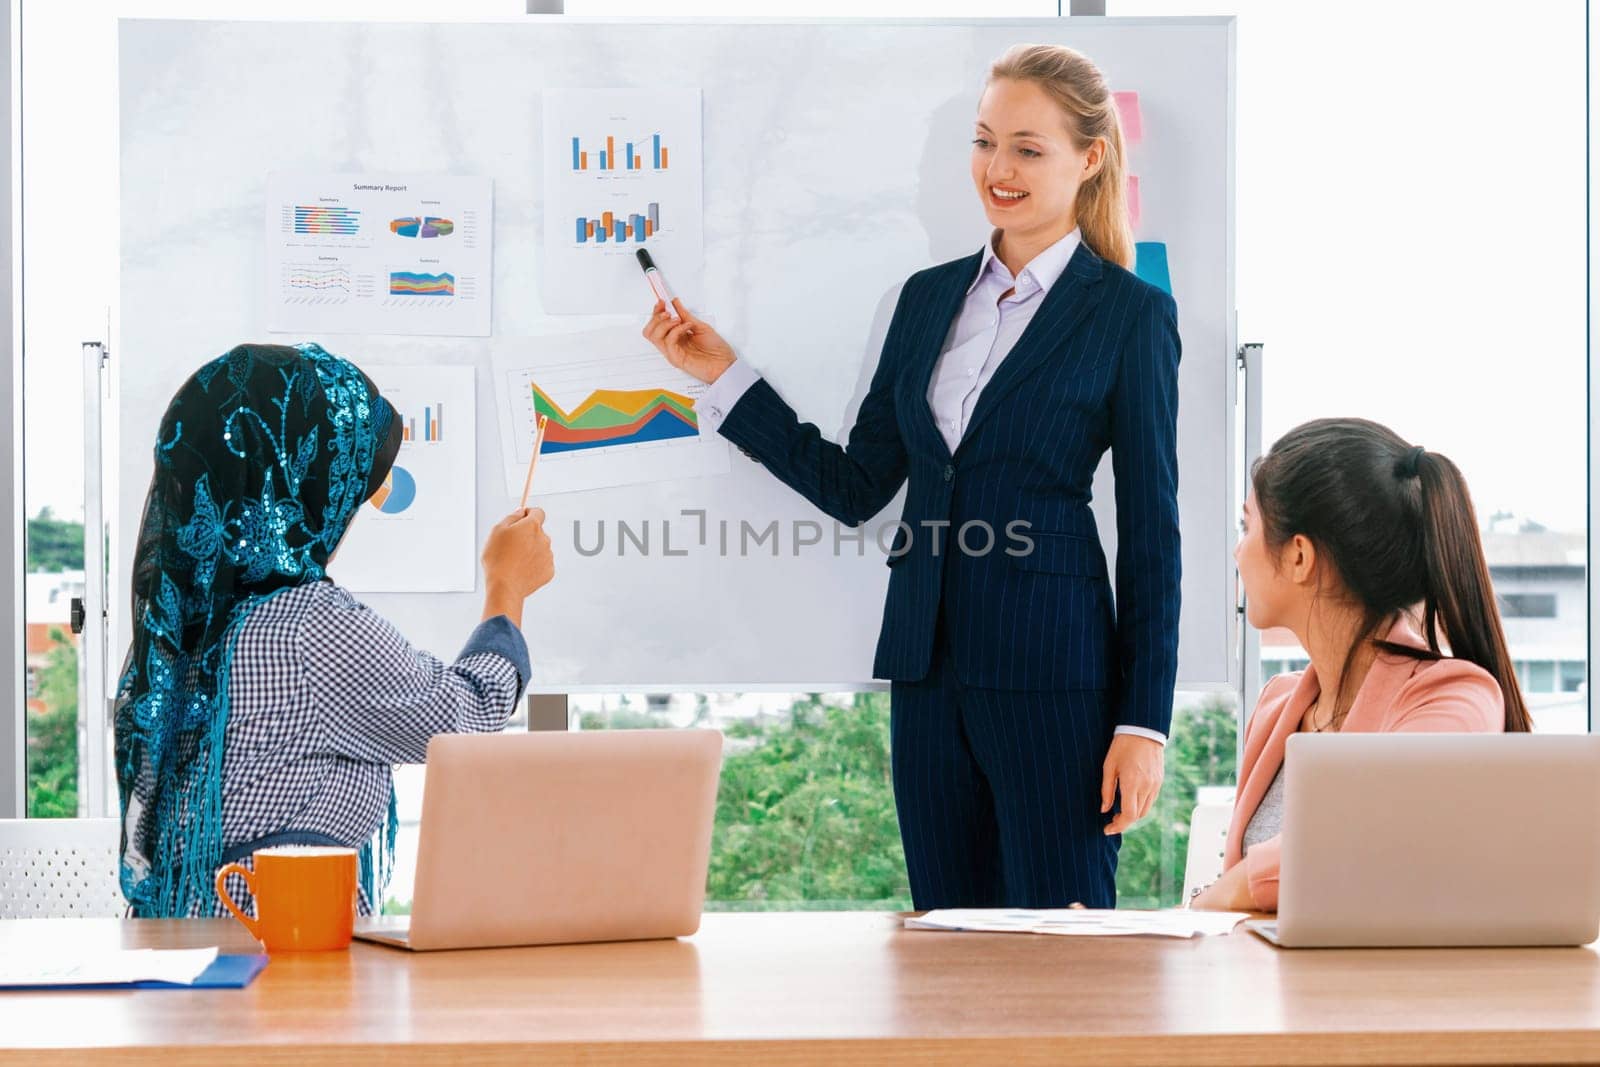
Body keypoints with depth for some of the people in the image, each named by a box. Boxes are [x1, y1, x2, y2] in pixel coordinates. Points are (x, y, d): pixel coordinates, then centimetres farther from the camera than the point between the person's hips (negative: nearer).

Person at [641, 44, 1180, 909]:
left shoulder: (1130, 313, -3)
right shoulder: (929, 296, 12)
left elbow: (1150, 531, -4)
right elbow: (856, 487, 12)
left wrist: (1144, 722, -9)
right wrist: (722, 375, 7)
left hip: (1053, 668, -5)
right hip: (929, 664, 5)